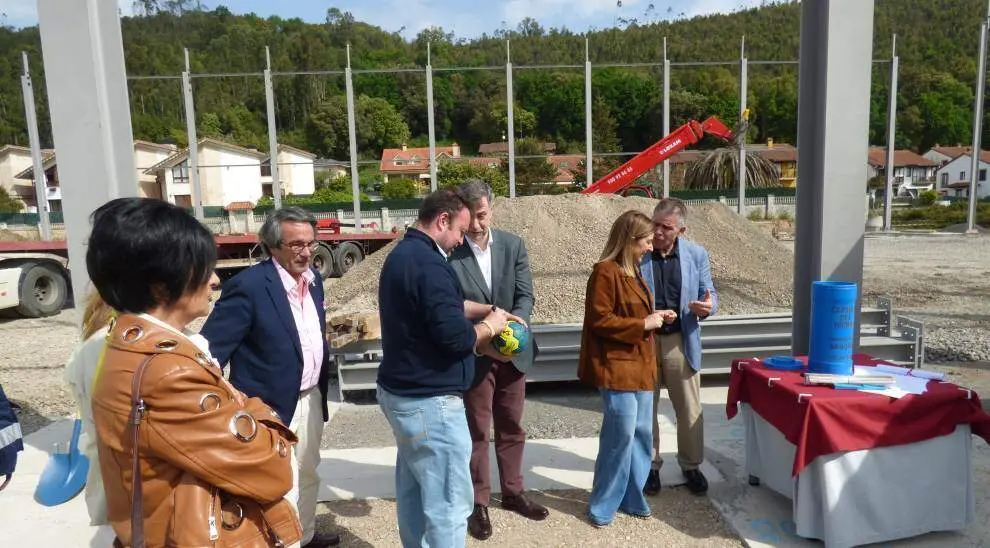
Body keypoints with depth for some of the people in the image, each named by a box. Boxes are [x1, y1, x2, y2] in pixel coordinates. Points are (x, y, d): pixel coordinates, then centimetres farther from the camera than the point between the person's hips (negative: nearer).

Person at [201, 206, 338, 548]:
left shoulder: (313, 278, 2)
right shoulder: (248, 286, -22)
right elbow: (211, 350, -22)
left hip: (312, 399, 8)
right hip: (273, 406, -8)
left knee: (308, 476, 25)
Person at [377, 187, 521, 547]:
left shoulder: (402, 254, 11)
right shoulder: (427, 263, -22)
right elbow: (455, 336, -26)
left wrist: (490, 310, 13)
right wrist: (489, 326, -7)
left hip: (400, 391, 11)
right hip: (428, 401, -10)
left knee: (414, 491, 20)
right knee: (450, 503, 0)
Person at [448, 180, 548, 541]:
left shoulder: (513, 245, -2)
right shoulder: (448, 253, -14)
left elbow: (526, 295, -5)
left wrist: (516, 321, -26)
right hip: (473, 356, -3)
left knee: (512, 428, 18)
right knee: (476, 432, 10)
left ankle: (513, 492, 36)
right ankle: (478, 503, 26)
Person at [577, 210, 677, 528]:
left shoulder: (632, 272, 15)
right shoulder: (605, 272, -15)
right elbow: (599, 320, -19)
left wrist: (655, 317, 9)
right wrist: (643, 325, -16)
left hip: (640, 364, 10)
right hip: (618, 367, -9)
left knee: (640, 433, 12)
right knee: (621, 434, -6)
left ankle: (632, 497, 26)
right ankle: (603, 505, 10)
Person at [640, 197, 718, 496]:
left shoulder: (697, 255, -2)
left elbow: (709, 294, 5)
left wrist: (708, 306, -19)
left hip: (680, 341, 1)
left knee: (689, 410, 12)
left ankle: (691, 465, 32)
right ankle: (650, 465, 30)